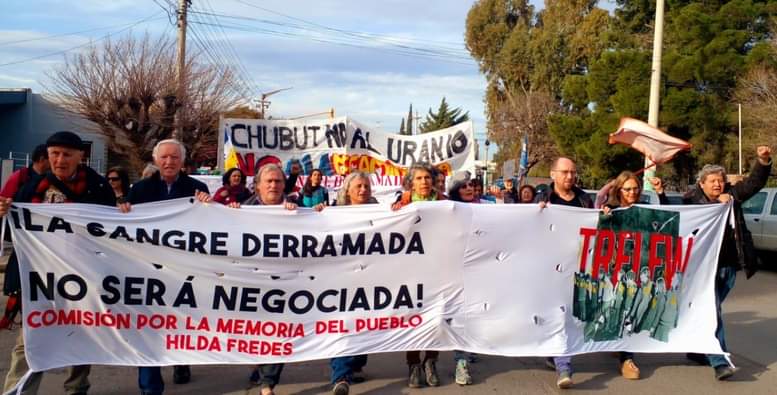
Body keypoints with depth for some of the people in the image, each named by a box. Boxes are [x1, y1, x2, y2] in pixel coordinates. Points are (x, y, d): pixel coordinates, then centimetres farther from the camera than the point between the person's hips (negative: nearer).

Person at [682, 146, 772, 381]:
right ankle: (720, 363, -10)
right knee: (712, 314, -8)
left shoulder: (732, 194, 7)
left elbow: (755, 182, 2)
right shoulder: (693, 200, -6)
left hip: (729, 266, 5)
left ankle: (697, 350, 31)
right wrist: (719, 204, -19)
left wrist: (764, 161, -14)